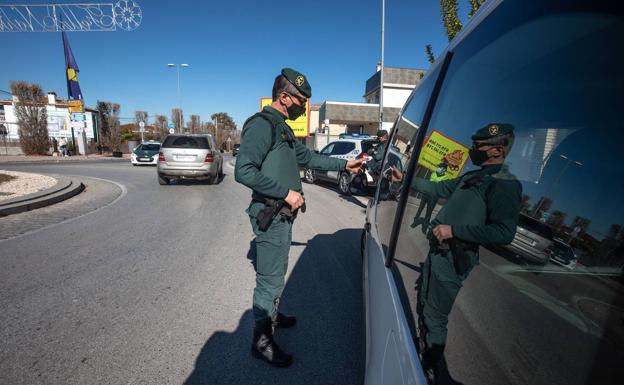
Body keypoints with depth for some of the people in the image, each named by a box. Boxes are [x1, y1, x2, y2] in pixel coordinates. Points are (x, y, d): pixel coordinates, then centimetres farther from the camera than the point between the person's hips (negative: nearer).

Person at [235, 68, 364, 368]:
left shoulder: (283, 128, 16)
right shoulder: (262, 124, -16)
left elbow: (307, 157, 23)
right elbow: (243, 171, -26)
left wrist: (343, 165, 21)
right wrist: (286, 192, -25)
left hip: (283, 214, 10)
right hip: (269, 214, -10)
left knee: (277, 272, 23)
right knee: (270, 278, 1)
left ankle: (271, 315, 43)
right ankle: (262, 340, 19)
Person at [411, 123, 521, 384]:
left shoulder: (505, 185, -15)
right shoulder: (472, 176, 13)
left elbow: (504, 232, -25)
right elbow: (438, 189, 23)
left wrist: (454, 230, -25)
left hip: (453, 259, -9)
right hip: (437, 251, 9)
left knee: (435, 316, 2)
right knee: (424, 304, 23)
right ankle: (424, 352, 46)